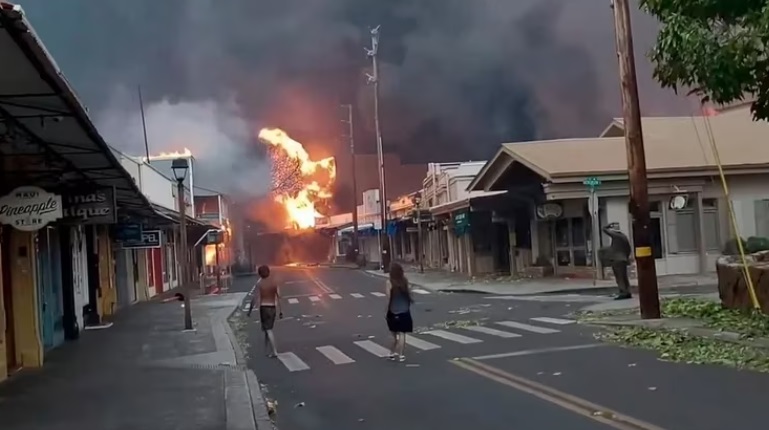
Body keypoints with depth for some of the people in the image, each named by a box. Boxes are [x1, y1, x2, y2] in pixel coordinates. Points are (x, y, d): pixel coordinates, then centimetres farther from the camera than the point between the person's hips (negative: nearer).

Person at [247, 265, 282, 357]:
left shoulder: (259, 284, -8)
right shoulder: (274, 282, 1)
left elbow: (254, 298, -9)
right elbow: (278, 297, -1)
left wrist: (250, 310, 2)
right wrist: (280, 311, 3)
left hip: (263, 307, -4)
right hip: (272, 307, 4)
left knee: (268, 329, -2)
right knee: (268, 328, 17)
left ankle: (274, 351, -11)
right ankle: (268, 349, 21)